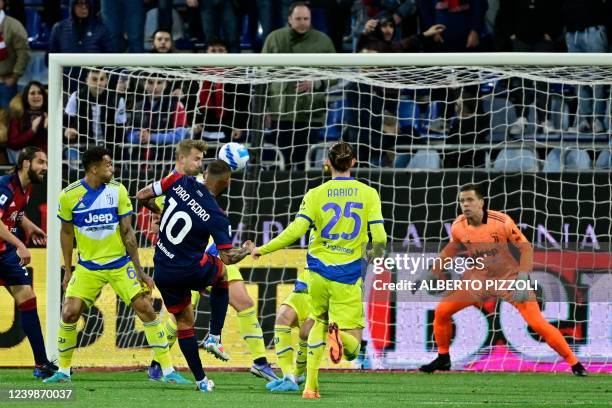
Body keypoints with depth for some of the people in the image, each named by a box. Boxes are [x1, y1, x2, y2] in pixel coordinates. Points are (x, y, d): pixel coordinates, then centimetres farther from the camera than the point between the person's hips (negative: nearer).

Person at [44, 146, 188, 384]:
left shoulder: (117, 191, -6)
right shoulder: (69, 195, -7)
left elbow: (127, 232, -3)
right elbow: (66, 233, 5)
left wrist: (139, 271, -4)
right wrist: (68, 271, 6)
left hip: (120, 264, 0)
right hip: (87, 267, 0)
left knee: (145, 308, -10)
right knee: (69, 313, -11)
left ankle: (168, 371, -4)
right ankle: (63, 371, 9)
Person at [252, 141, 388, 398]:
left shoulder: (316, 195, -1)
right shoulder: (368, 194, 0)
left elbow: (294, 232, -9)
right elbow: (379, 238, -6)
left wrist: (263, 250, 4)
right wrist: (374, 254, 18)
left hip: (318, 271, 2)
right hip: (348, 277, -1)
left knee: (320, 322, 28)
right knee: (352, 349, 4)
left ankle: (311, 385, 14)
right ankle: (338, 335, -34)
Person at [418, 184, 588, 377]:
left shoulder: (501, 222, -24)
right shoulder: (458, 227, -10)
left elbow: (525, 247, -18)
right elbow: (452, 249, 12)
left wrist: (522, 280, -29)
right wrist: (432, 274, 8)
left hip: (510, 278, -4)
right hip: (479, 278, 4)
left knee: (537, 323, -15)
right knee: (441, 311, -4)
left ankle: (574, 363, -5)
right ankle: (443, 359, 18)